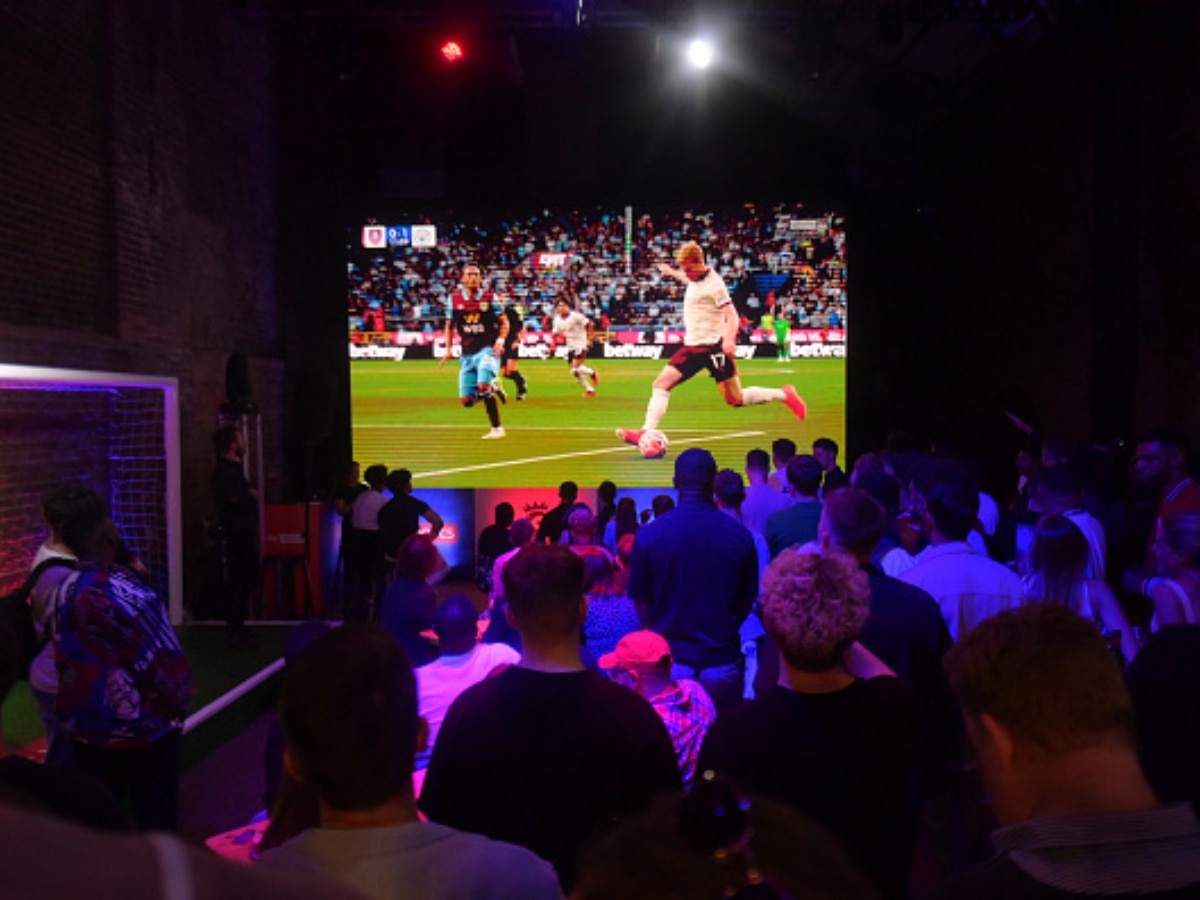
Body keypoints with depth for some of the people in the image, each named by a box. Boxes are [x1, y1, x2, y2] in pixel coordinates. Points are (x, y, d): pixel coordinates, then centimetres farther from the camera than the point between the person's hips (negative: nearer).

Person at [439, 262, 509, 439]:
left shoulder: (490, 298, 0)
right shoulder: (454, 299, 6)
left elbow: (504, 323, 4)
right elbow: (449, 326, 16)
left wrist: (500, 340, -14)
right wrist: (448, 349, 5)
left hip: (488, 350, -4)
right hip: (467, 354, 4)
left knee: (483, 386, -27)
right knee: (467, 401, -2)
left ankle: (497, 429, -12)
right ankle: (493, 387, 27)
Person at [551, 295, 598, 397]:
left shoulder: (576, 316, -18)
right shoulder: (557, 319, 2)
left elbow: (590, 325, -13)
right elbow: (556, 333, 15)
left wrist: (589, 339, -15)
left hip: (580, 345, -7)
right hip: (570, 347, 7)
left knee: (575, 369, -20)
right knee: (574, 372, 4)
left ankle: (592, 373, 9)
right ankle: (589, 390, 19)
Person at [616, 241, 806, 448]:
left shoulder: (714, 284, -14)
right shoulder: (695, 279, 9)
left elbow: (732, 315, -21)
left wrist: (729, 339, -38)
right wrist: (672, 272, 48)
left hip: (713, 346, -8)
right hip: (692, 346, 8)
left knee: (736, 400, -2)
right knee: (661, 383, -8)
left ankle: (784, 395, 18)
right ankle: (646, 432, -11)